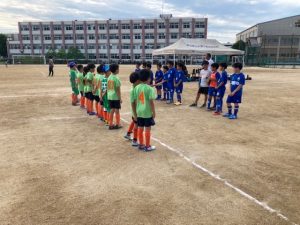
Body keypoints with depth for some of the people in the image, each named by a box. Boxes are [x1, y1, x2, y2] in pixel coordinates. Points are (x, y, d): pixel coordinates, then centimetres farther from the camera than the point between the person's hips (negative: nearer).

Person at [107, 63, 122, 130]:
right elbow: (118, 89, -14)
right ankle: (117, 125, 15)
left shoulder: (109, 77, 6)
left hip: (110, 96, 7)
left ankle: (111, 124, 18)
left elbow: (108, 88, 11)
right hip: (116, 97, -6)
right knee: (117, 110, 5)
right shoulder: (116, 78, -15)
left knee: (112, 110, 12)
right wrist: (120, 98, -9)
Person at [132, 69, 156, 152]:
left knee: (140, 128, 15)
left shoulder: (136, 88, 2)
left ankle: (141, 144, 28)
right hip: (147, 112, -5)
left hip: (139, 112, 5)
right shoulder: (149, 88, -13)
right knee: (147, 129, 6)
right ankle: (147, 146, 16)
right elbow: (151, 102, -17)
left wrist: (135, 113, 13)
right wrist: (154, 112, -7)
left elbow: (133, 102, 4)